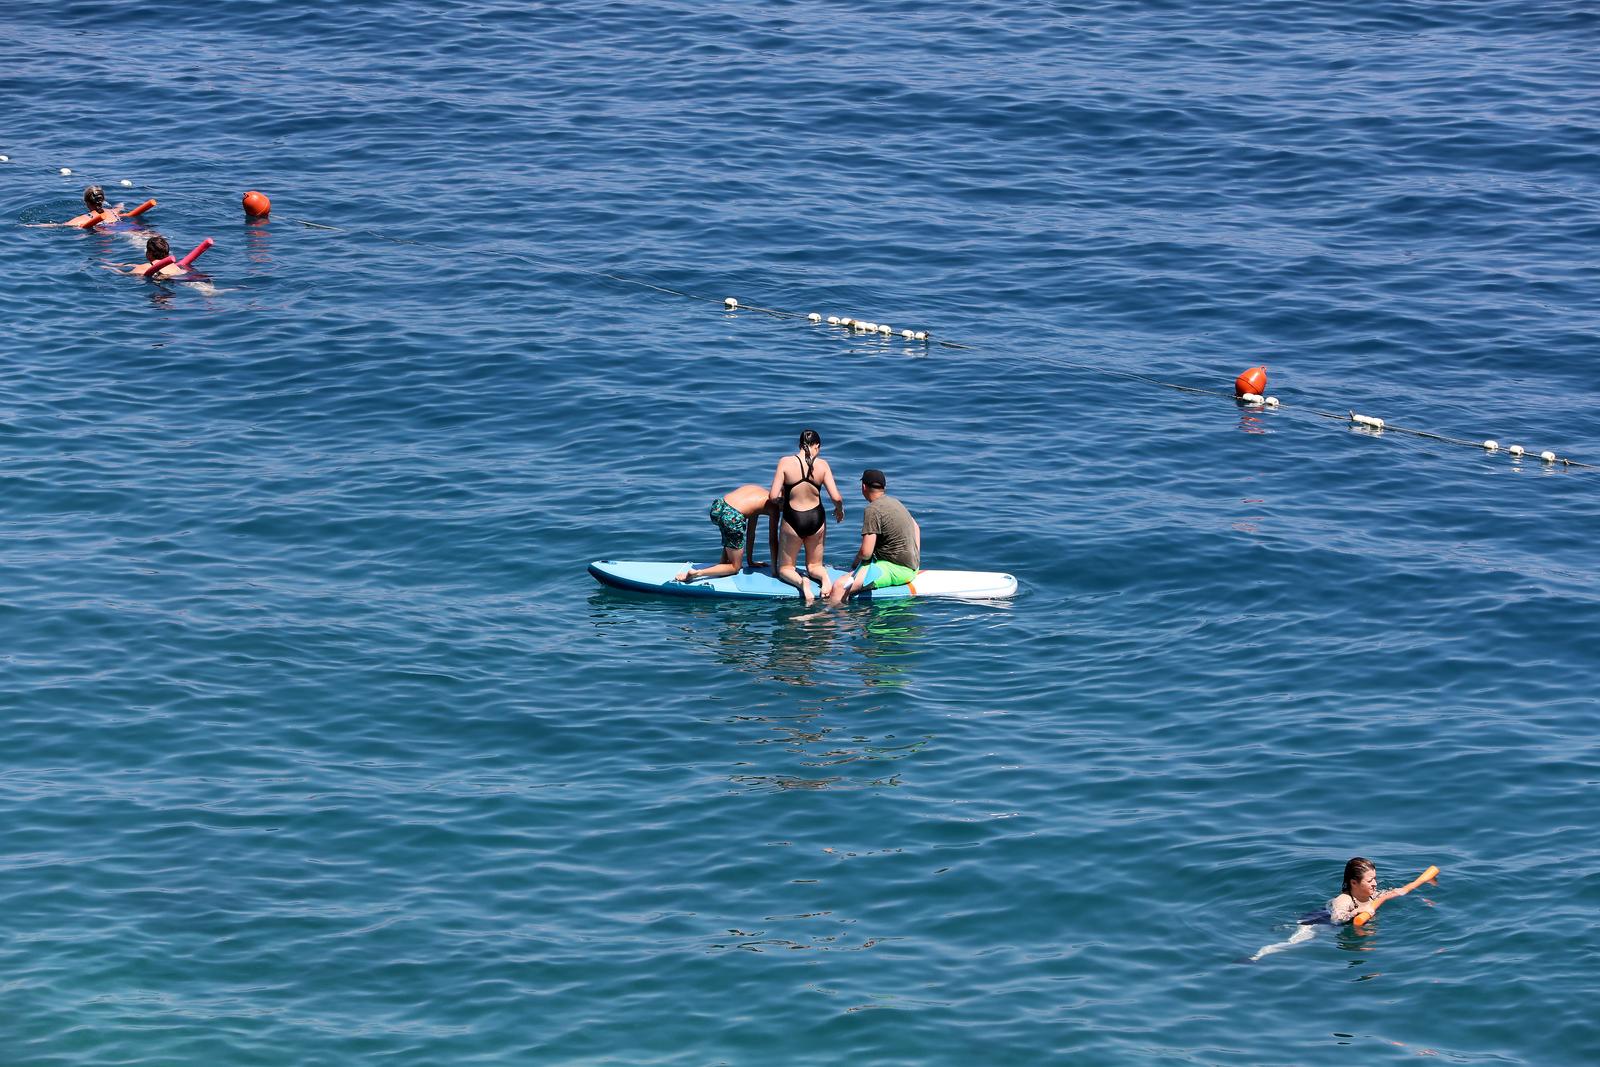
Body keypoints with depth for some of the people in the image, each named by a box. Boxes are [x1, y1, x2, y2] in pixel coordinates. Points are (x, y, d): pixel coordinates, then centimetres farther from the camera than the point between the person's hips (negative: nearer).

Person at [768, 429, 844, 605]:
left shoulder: (785, 463, -13)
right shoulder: (822, 465, -9)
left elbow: (773, 496, -14)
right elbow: (836, 497, -11)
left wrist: (780, 503, 9)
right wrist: (839, 510, 11)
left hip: (792, 519, -2)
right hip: (816, 518, 2)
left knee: (785, 568, 16)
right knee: (814, 565, 23)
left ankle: (801, 582, -18)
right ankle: (824, 577, -12)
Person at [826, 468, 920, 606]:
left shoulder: (873, 510, -17)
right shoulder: (894, 502, 13)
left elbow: (866, 553, -21)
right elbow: (916, 528, 30)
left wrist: (855, 562, 1)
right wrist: (915, 562, 29)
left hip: (896, 570, -10)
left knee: (840, 586, -20)